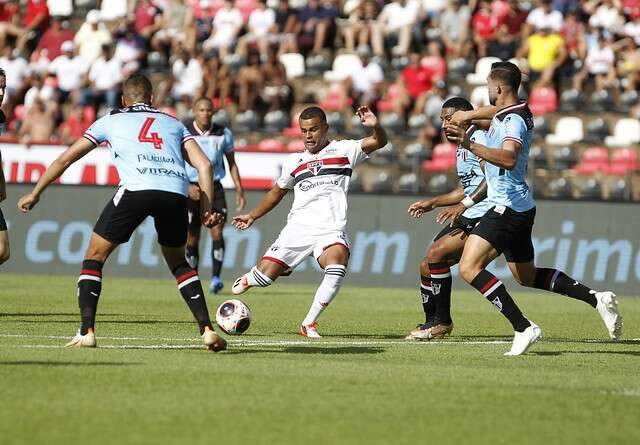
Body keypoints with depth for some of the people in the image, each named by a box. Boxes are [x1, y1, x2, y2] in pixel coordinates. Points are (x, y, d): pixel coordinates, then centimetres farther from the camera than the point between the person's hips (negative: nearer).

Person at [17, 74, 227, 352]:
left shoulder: (111, 121, 27)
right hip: (176, 192, 3)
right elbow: (204, 164, 18)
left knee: (94, 256, 14)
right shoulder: (173, 123, 31)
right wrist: (207, 210, 17)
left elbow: (65, 159, 30)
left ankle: (87, 332, 2)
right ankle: (207, 330, 12)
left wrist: (35, 194, 40)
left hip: (136, 189, -3)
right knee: (178, 262, 25)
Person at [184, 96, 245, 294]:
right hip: (192, 189, -1)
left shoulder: (223, 133, 4)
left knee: (217, 232, -15)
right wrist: (187, 186, -17)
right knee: (192, 238, 0)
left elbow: (231, 162, 13)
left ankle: (215, 277, -15)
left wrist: (239, 189, 5)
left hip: (214, 187, 1)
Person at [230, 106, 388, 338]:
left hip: (331, 230, -3)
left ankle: (309, 324, -22)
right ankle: (247, 280, 33)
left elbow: (379, 142, -7)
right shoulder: (294, 161, 16)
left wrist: (376, 126, -29)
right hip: (298, 229, 3)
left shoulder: (343, 150, 6)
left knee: (337, 265, -34)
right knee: (265, 276, -6)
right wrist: (252, 216, 34)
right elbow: (277, 192, 31)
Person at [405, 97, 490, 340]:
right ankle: (432, 321, 17)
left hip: (483, 217, -10)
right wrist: (431, 203, 28)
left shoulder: (478, 138, -10)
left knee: (436, 253, -19)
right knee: (427, 265, 6)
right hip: (467, 218, 10)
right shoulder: (461, 147, 21)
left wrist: (463, 205, -26)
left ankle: (442, 321, -10)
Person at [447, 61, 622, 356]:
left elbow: (508, 158, -38)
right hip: (519, 208, 10)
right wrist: (468, 115, 41)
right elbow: (497, 111, 37)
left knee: (469, 268, -18)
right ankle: (597, 299, 18)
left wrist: (470, 145, -45)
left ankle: (523, 328, -23)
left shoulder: (513, 121, -19)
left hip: (508, 208, -10)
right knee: (528, 278, 21)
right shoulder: (517, 111, 10)